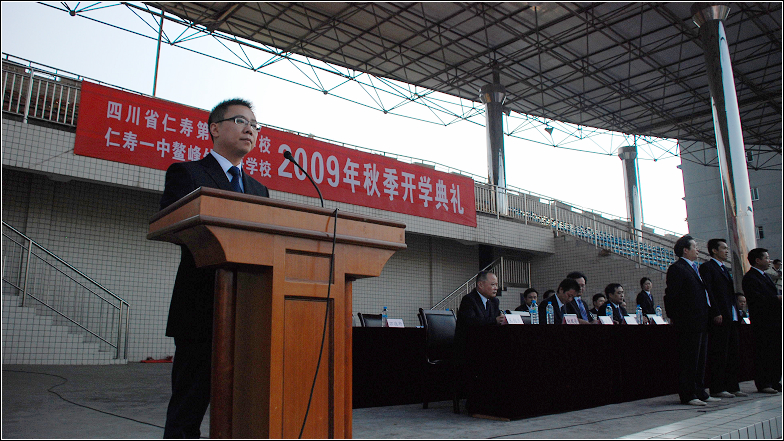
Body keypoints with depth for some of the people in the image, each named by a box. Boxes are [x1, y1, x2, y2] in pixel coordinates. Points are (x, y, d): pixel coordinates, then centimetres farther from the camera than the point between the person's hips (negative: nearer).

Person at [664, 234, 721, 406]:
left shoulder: (695, 268, 20)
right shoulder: (677, 268, -10)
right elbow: (671, 296, -15)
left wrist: (714, 313, 15)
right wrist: (674, 317, -17)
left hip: (701, 323, 10)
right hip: (688, 324, -10)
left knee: (700, 359, 14)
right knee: (688, 360, -5)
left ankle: (700, 393, 22)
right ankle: (688, 395, 1)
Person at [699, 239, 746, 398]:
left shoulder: (725, 269, 23)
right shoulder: (707, 267, -6)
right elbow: (707, 292, -14)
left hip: (731, 318, 9)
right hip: (719, 318, -9)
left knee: (733, 354, 10)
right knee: (719, 354, -5)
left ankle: (732, 387, 17)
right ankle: (717, 388, 0)